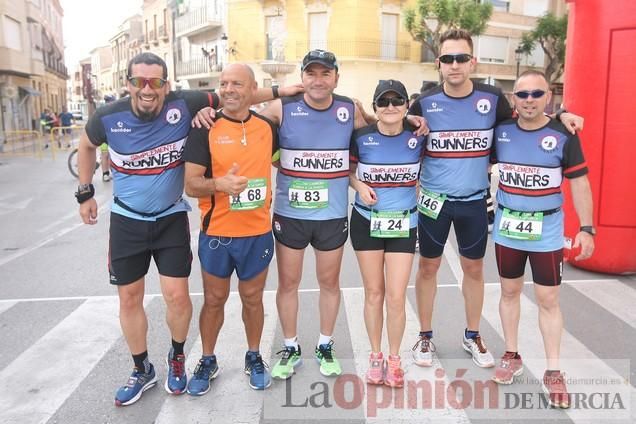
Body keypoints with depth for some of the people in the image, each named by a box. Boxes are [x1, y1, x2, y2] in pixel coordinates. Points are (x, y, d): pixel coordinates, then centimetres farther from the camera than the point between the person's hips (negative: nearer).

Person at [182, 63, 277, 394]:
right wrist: (219, 184, -30)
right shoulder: (205, 129, -7)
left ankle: (254, 358, 36)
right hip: (216, 233, -1)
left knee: (253, 298, 15)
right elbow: (191, 184, -12)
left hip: (258, 233, 2)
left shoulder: (268, 127, 1)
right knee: (213, 300, 13)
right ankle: (207, 361, 34)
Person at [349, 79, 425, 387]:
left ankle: (394, 358, 20)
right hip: (366, 222, 0)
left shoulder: (418, 137, -5)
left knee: (396, 296, -3)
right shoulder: (361, 137, -6)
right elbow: (348, 171, 6)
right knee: (373, 292, 9)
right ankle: (375, 355, 28)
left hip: (403, 224, 0)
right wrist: (359, 185, -13)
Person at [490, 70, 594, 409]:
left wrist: (586, 228, -9)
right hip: (506, 229, 3)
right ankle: (511, 356, 32)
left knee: (548, 299, 3)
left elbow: (579, 184, -4)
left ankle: (553, 372, 18)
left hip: (546, 232, -2)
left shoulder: (563, 135, -8)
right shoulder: (501, 131, -2)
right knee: (509, 292, 14)